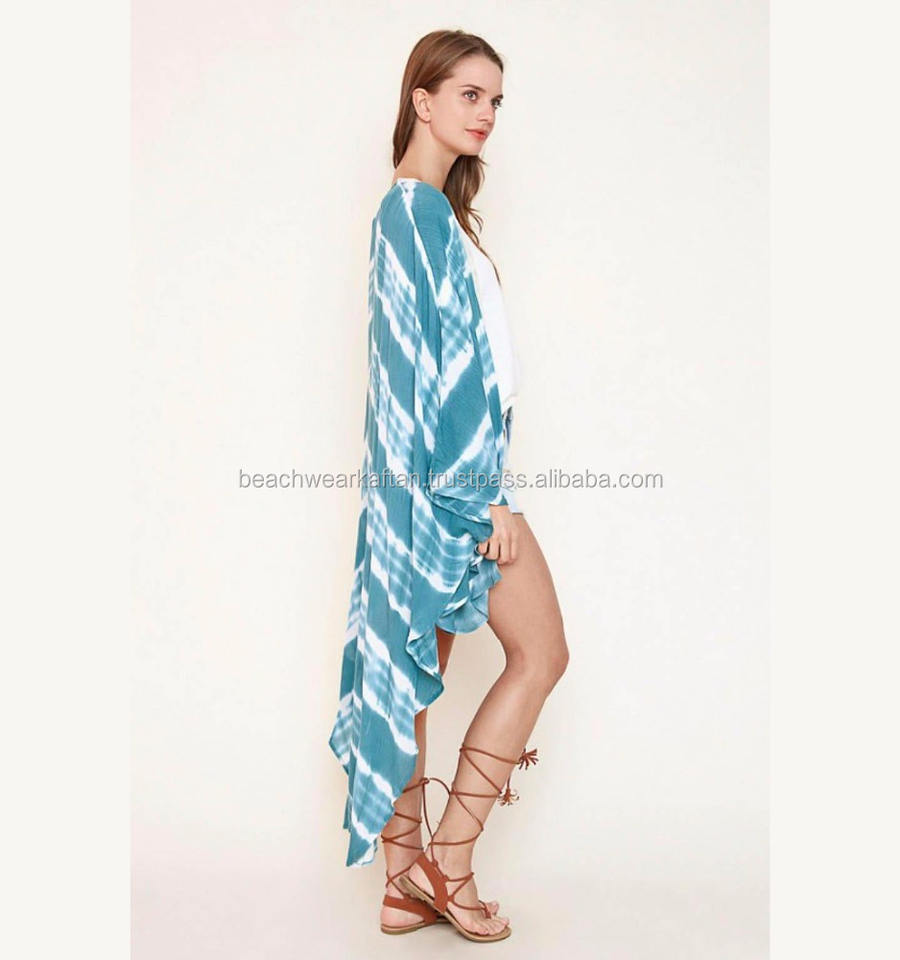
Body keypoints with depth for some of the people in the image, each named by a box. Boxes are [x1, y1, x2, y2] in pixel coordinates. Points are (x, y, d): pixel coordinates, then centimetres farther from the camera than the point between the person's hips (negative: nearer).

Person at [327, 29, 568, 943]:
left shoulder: (424, 206, 18)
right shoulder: (419, 208, -12)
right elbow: (438, 358, -18)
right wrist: (483, 491, -19)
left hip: (429, 476, 9)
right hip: (452, 472, -9)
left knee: (414, 662, 9)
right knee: (540, 653, 0)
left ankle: (406, 881, 19)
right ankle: (447, 861, 8)